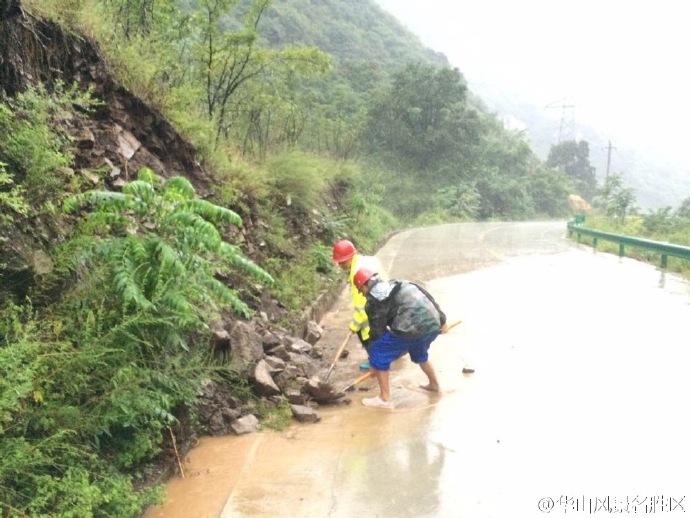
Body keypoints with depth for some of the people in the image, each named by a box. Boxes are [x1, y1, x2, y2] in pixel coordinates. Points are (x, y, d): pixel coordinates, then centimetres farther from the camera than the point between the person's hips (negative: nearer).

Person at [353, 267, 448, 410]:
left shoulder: (374, 300, 4)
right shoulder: (399, 284, 26)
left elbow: (377, 331, 5)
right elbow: (427, 297, 25)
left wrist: (374, 365, 14)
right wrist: (441, 320, 32)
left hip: (412, 329, -8)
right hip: (433, 325, 9)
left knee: (378, 354, 6)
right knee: (419, 353, 37)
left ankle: (385, 399, 9)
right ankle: (434, 384, 57)